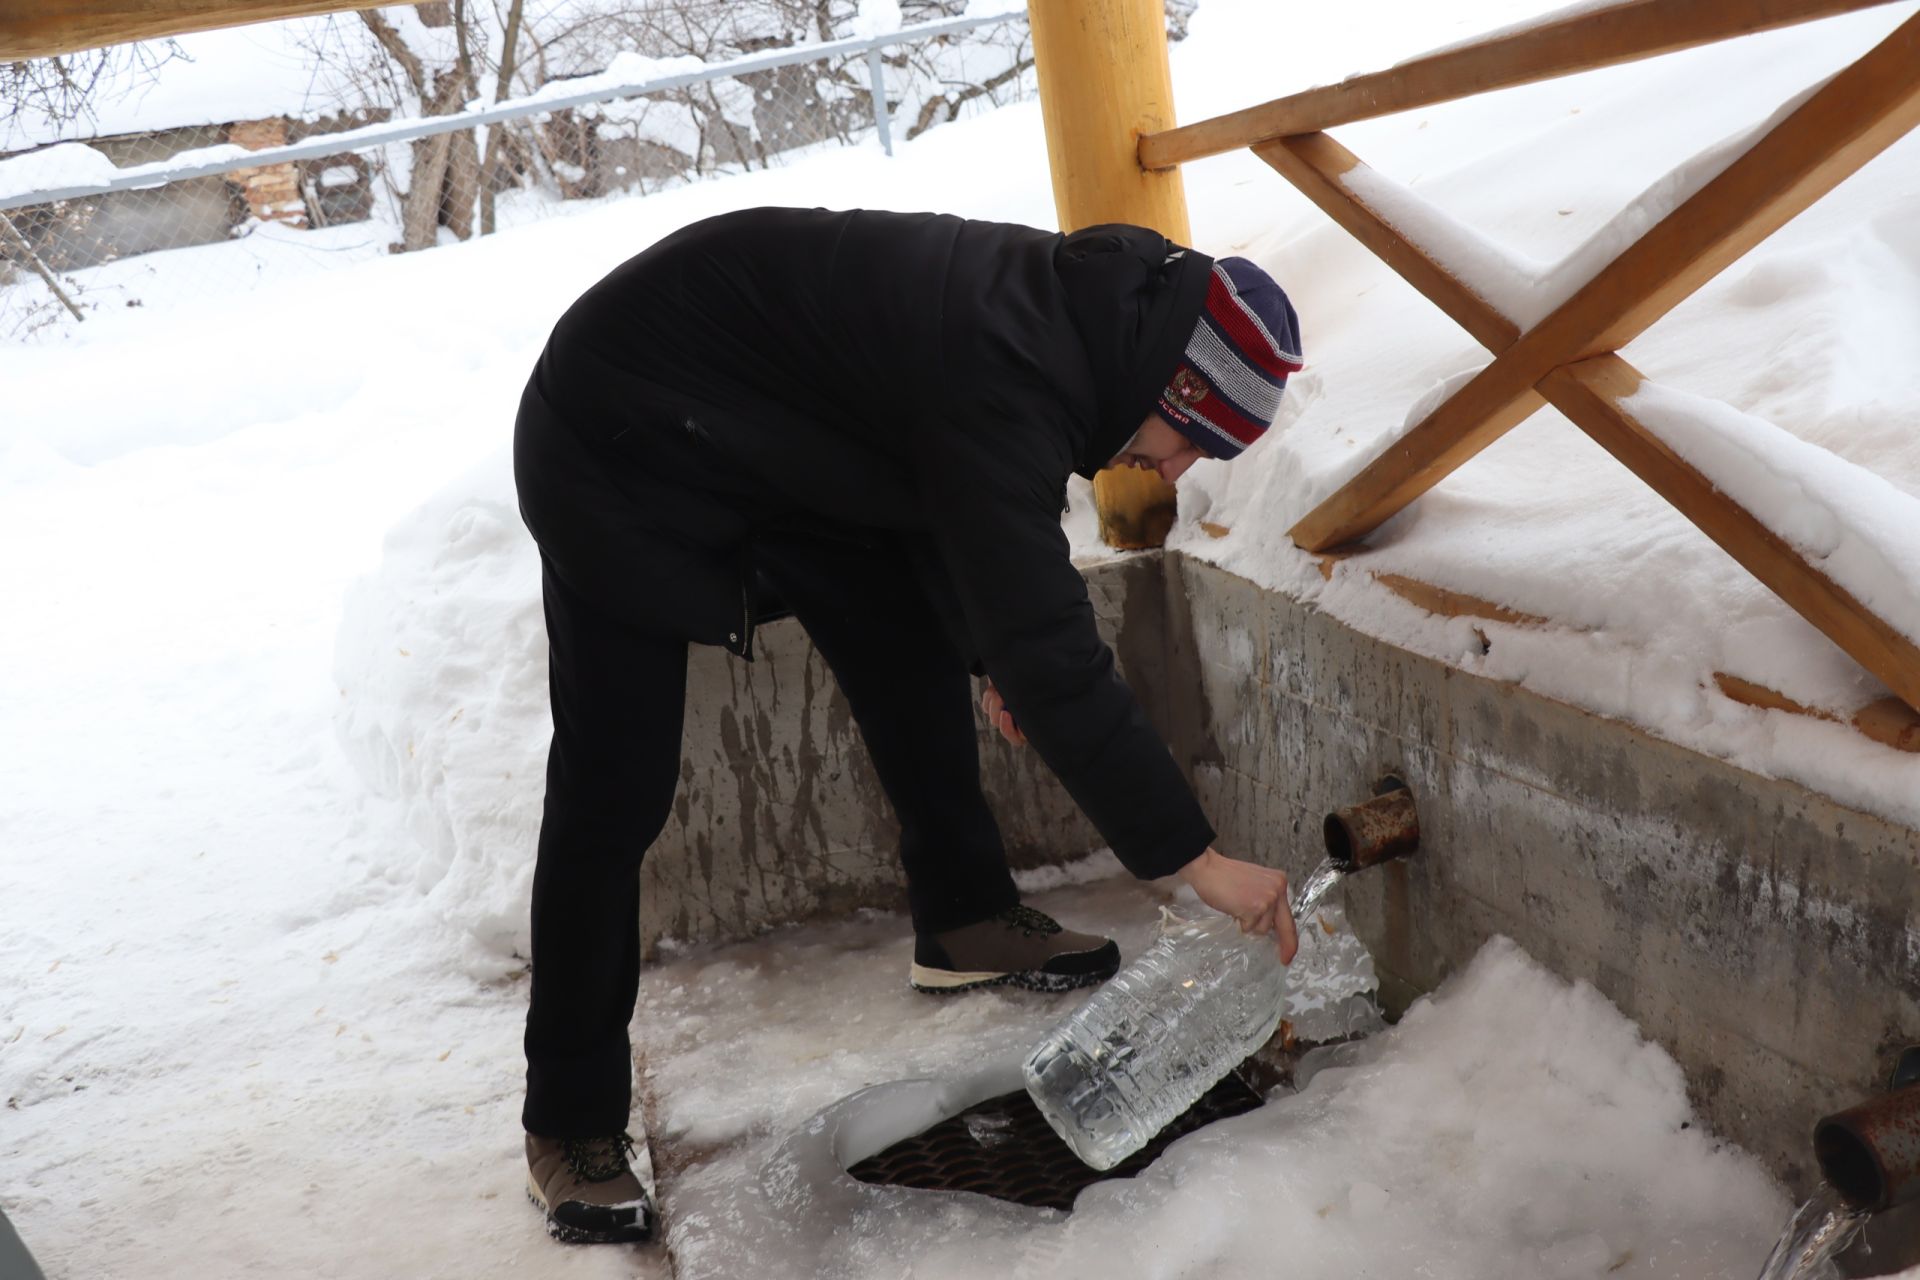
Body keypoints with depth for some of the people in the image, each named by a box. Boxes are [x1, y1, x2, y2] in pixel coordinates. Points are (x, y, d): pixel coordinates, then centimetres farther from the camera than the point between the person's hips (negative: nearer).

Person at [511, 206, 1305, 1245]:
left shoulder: (1054, 305, -4)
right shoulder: (996, 371, -34)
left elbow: (958, 503, 15)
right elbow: (1051, 656, -35)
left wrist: (988, 654, 23)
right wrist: (1194, 856, -28)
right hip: (620, 452, -9)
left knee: (911, 644, 9)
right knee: (616, 791, -8)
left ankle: (963, 921, 26)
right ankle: (571, 1122, 5)